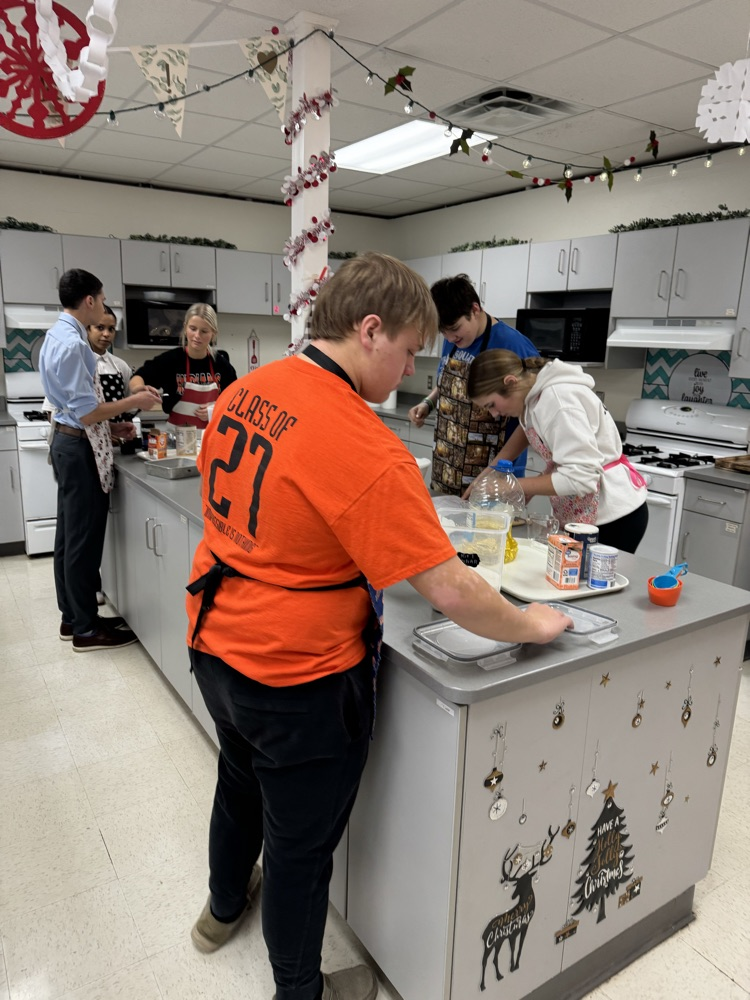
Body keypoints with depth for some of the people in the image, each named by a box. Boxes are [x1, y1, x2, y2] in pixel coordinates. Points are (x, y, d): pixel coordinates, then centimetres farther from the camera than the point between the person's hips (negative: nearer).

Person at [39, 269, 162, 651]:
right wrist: (134, 402, -12)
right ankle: (86, 628, 11)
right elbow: (88, 413, -22)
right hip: (80, 448, -10)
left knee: (70, 534, 16)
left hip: (68, 441, 10)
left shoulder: (58, 335, 10)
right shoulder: (72, 343, -21)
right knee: (84, 539, -1)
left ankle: (72, 617, 28)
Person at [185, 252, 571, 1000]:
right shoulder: (363, 448, -29)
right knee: (301, 846, 16)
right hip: (299, 675, -8)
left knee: (239, 785, 32)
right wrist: (530, 627, -9)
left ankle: (223, 908, 60)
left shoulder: (243, 391, -3)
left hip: (217, 644, 9)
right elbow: (450, 590, -26)